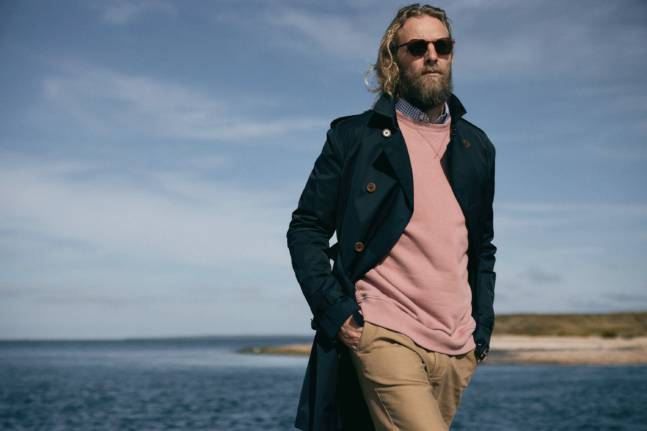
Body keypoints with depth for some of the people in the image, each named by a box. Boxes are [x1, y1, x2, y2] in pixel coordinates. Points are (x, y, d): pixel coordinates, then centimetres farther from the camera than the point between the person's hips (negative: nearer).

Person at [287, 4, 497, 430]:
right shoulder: (354, 137, 3)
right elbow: (306, 230, 1)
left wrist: (483, 328, 13)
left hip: (458, 348, 5)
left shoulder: (477, 147, 15)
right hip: (383, 336, -5)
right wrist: (334, 311, -10)